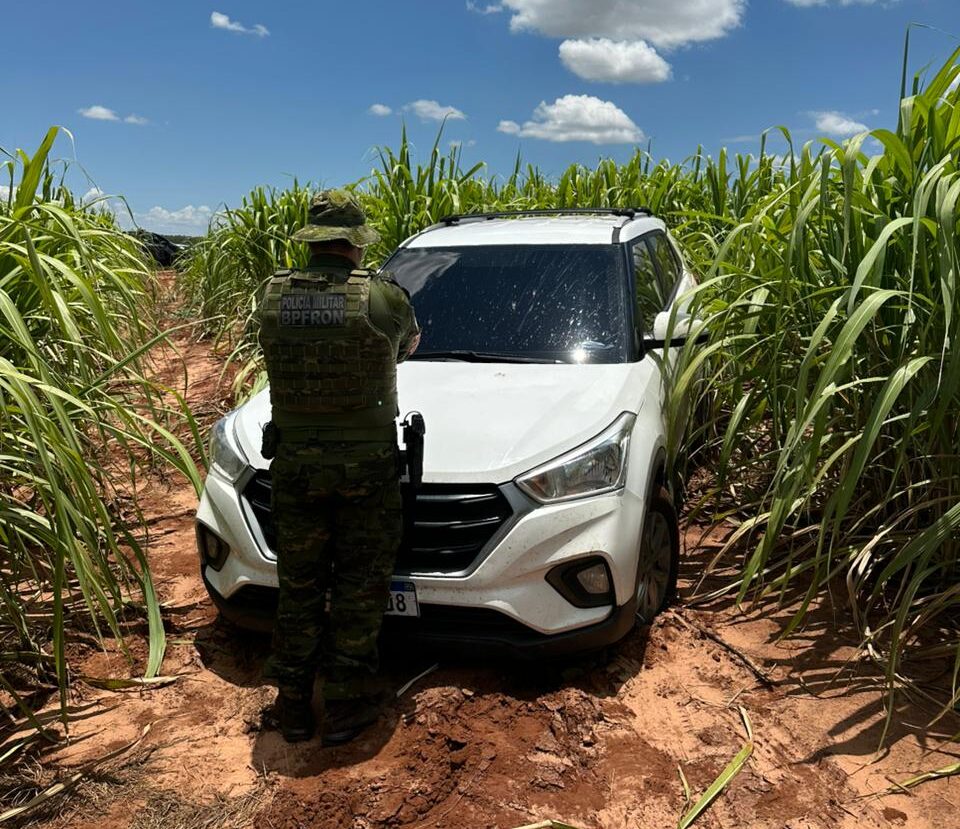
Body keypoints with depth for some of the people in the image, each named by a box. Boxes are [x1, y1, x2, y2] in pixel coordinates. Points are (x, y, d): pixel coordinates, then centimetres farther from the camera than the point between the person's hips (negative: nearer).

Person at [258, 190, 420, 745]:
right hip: (366, 464, -3)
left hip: (294, 463, 3)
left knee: (299, 586, 16)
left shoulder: (274, 296, -4)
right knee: (359, 588, 11)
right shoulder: (383, 296, -12)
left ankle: (293, 705, 27)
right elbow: (409, 344, 9)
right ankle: (347, 706, 21)